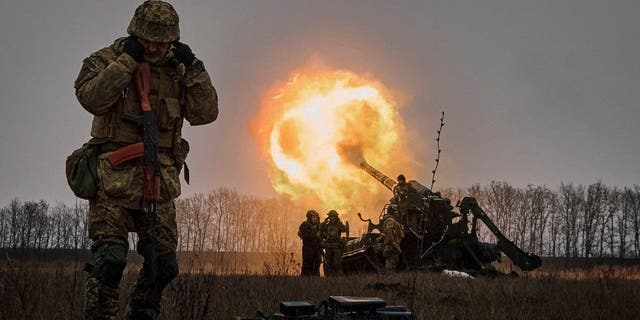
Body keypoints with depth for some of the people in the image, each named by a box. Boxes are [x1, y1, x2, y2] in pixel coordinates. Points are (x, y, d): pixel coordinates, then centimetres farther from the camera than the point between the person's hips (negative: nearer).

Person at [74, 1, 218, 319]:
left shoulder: (177, 70, 11)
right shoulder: (106, 59, -1)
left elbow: (205, 113, 3)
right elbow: (91, 98, -19)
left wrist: (193, 68, -6)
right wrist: (127, 59, -19)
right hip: (114, 178, -5)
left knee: (163, 263, 9)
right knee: (109, 258, -16)